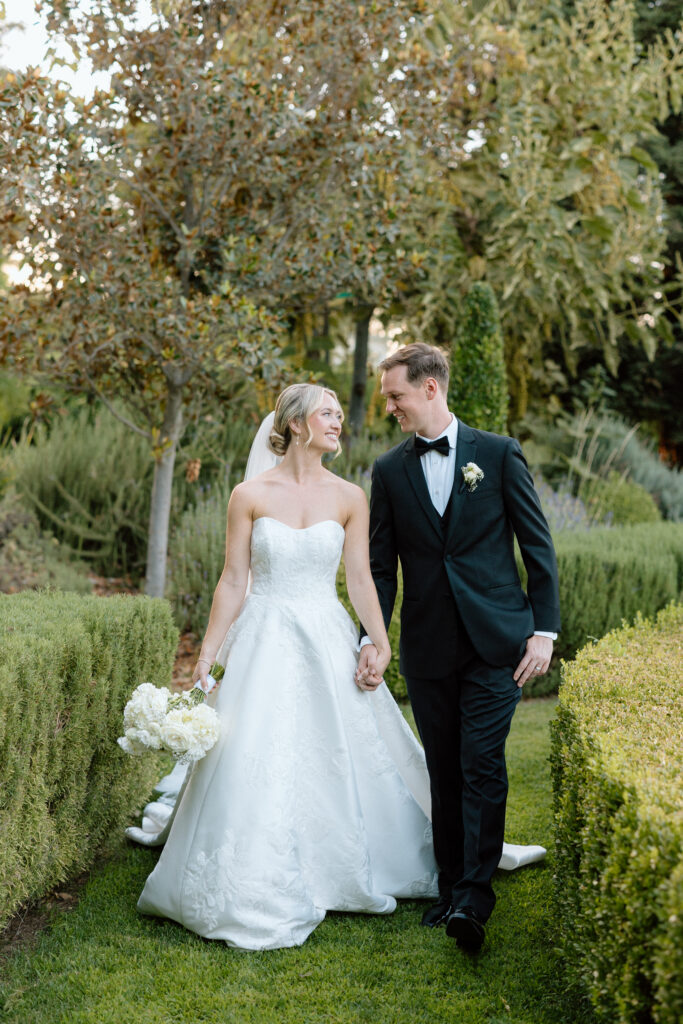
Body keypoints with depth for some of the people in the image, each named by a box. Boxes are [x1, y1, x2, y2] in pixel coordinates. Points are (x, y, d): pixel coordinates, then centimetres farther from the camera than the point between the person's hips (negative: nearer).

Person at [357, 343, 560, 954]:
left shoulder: (499, 454, 0)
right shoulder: (389, 471, 7)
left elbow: (538, 545, 1)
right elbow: (381, 565, 11)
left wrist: (545, 629, -6)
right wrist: (372, 637, 1)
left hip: (495, 640, -3)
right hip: (427, 646, 3)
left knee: (482, 765, -9)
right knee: (444, 772, 8)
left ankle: (474, 899, -8)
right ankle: (450, 888, 18)